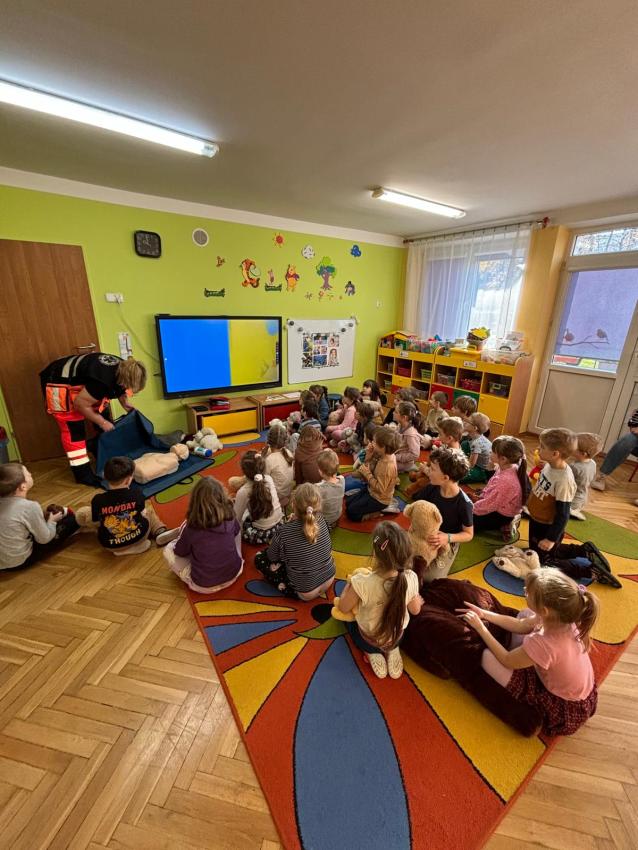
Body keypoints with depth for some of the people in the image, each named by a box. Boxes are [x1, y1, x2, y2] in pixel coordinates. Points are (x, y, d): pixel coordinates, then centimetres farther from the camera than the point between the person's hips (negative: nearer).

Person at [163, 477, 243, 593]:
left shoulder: (191, 528, -22)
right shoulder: (230, 517, -14)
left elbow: (180, 552, -2)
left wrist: (182, 533, 17)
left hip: (204, 585, -2)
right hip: (233, 574, 3)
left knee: (169, 550, 12)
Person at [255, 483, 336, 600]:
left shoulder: (284, 532, -28)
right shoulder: (321, 519, -15)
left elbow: (272, 557, -7)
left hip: (306, 593, -5)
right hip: (329, 579, 5)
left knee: (259, 558, 6)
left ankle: (285, 586, 5)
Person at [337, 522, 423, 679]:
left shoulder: (362, 583, -40)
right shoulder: (411, 578, -30)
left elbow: (343, 608, -19)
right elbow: (415, 610, -9)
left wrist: (349, 583, -4)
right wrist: (418, 601, 12)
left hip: (368, 640, -2)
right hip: (397, 636, 3)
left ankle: (373, 654, 10)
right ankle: (392, 651, 12)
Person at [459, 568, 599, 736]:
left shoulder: (543, 644, -41)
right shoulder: (562, 618, -21)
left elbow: (506, 660, -20)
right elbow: (521, 625, -2)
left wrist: (480, 627, -13)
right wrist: (485, 614, -3)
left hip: (564, 710, -6)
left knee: (488, 657, -16)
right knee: (524, 613, 3)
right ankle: (518, 659, 20)